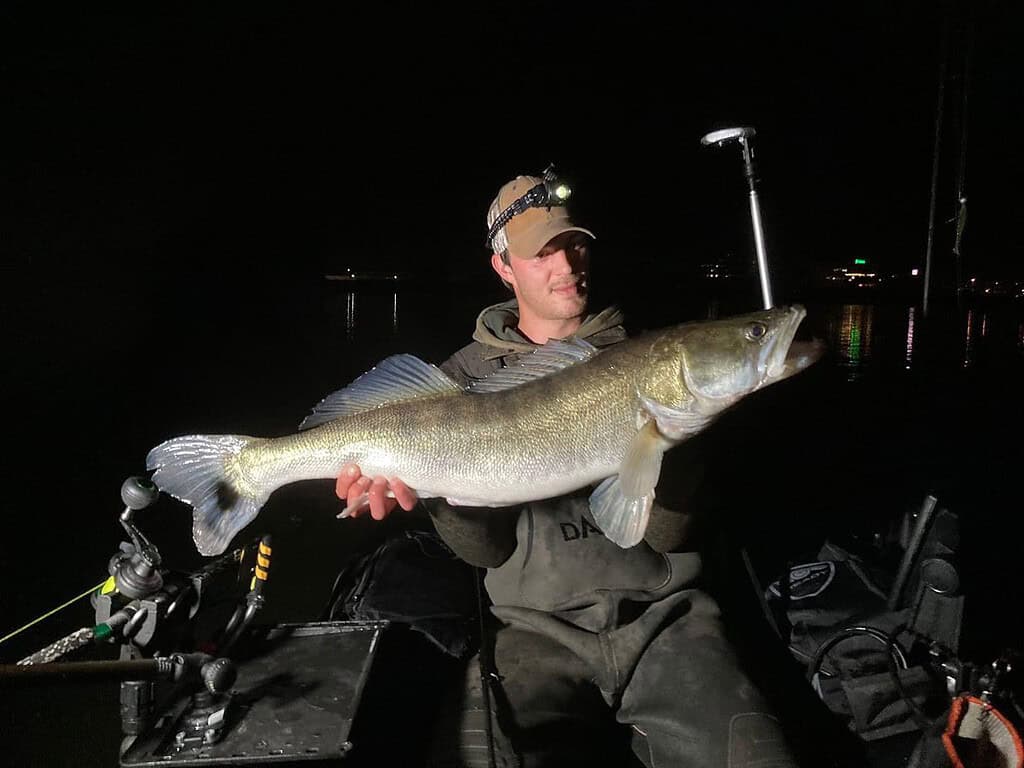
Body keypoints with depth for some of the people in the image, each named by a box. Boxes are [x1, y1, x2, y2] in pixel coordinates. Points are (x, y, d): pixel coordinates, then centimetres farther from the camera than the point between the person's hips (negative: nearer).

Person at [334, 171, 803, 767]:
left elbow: (669, 535, -2)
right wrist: (436, 489, -20)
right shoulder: (469, 374, 3)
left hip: (664, 612, 1)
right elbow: (488, 548, -1)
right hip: (542, 628, 0)